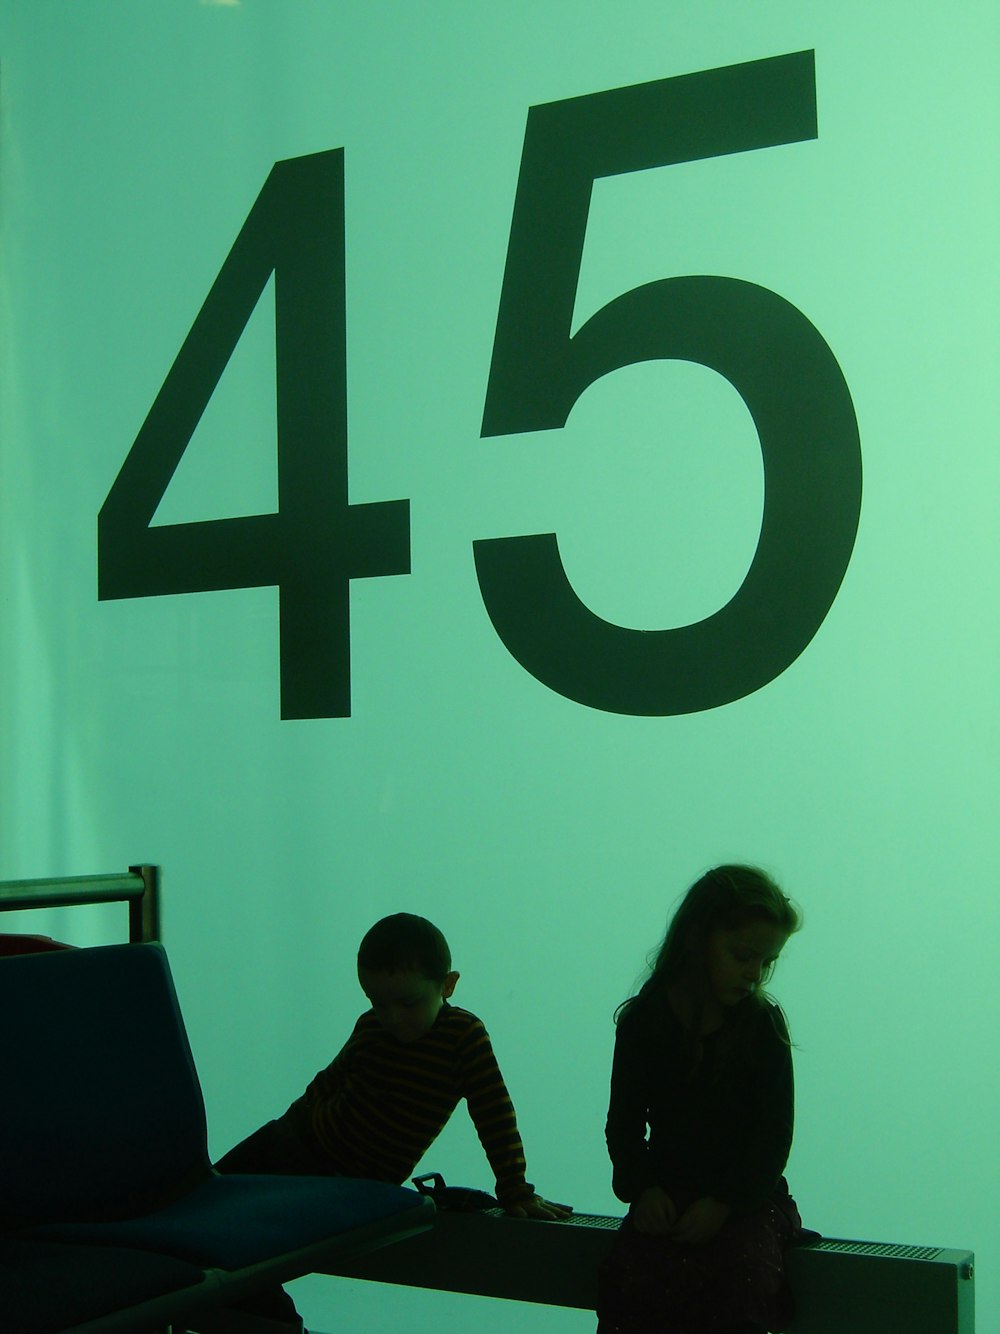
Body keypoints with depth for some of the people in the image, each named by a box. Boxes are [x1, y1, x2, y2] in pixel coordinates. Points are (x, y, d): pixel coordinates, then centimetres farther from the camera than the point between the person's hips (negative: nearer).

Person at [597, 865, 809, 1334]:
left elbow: (773, 1136, -2)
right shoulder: (643, 1019, 3)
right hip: (666, 1196, 1)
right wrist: (642, 1188, -11)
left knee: (745, 1274, -29)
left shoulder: (763, 1024, 0)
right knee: (627, 1275, -24)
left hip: (748, 1196, -1)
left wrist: (723, 1204, -14)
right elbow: (624, 1123, 7)